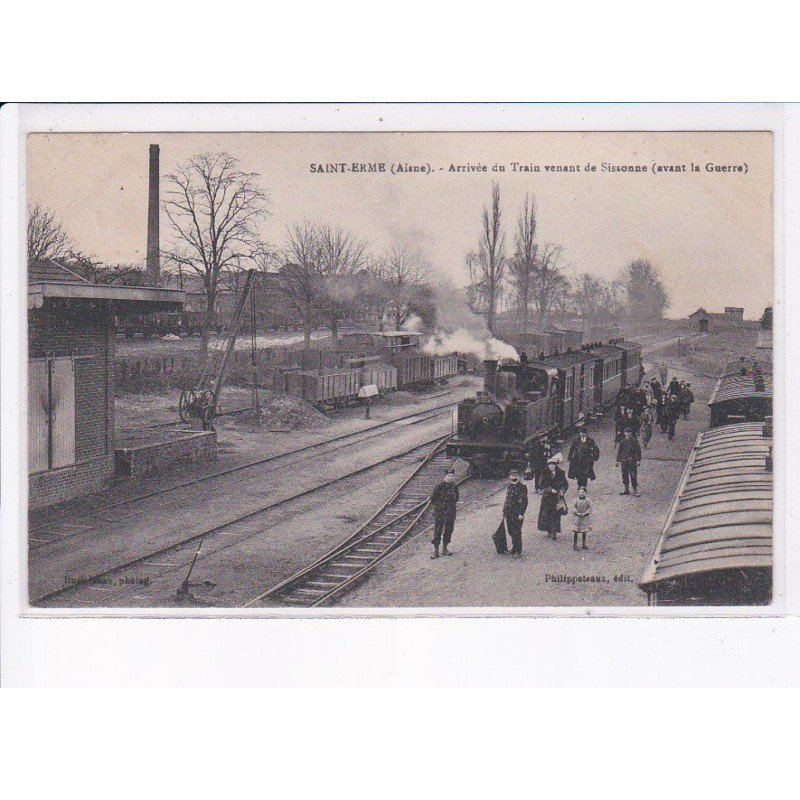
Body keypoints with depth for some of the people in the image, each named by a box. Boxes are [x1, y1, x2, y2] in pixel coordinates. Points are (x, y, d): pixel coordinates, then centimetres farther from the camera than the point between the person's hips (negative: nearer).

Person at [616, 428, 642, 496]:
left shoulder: (634, 441, -2)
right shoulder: (622, 442, 5)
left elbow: (638, 451, 0)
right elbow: (619, 451, 12)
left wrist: (638, 460, -5)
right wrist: (618, 460, 10)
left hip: (632, 462, -3)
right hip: (624, 461, 3)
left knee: (633, 476, -6)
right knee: (625, 476, 9)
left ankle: (635, 491, -3)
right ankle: (626, 489, 21)